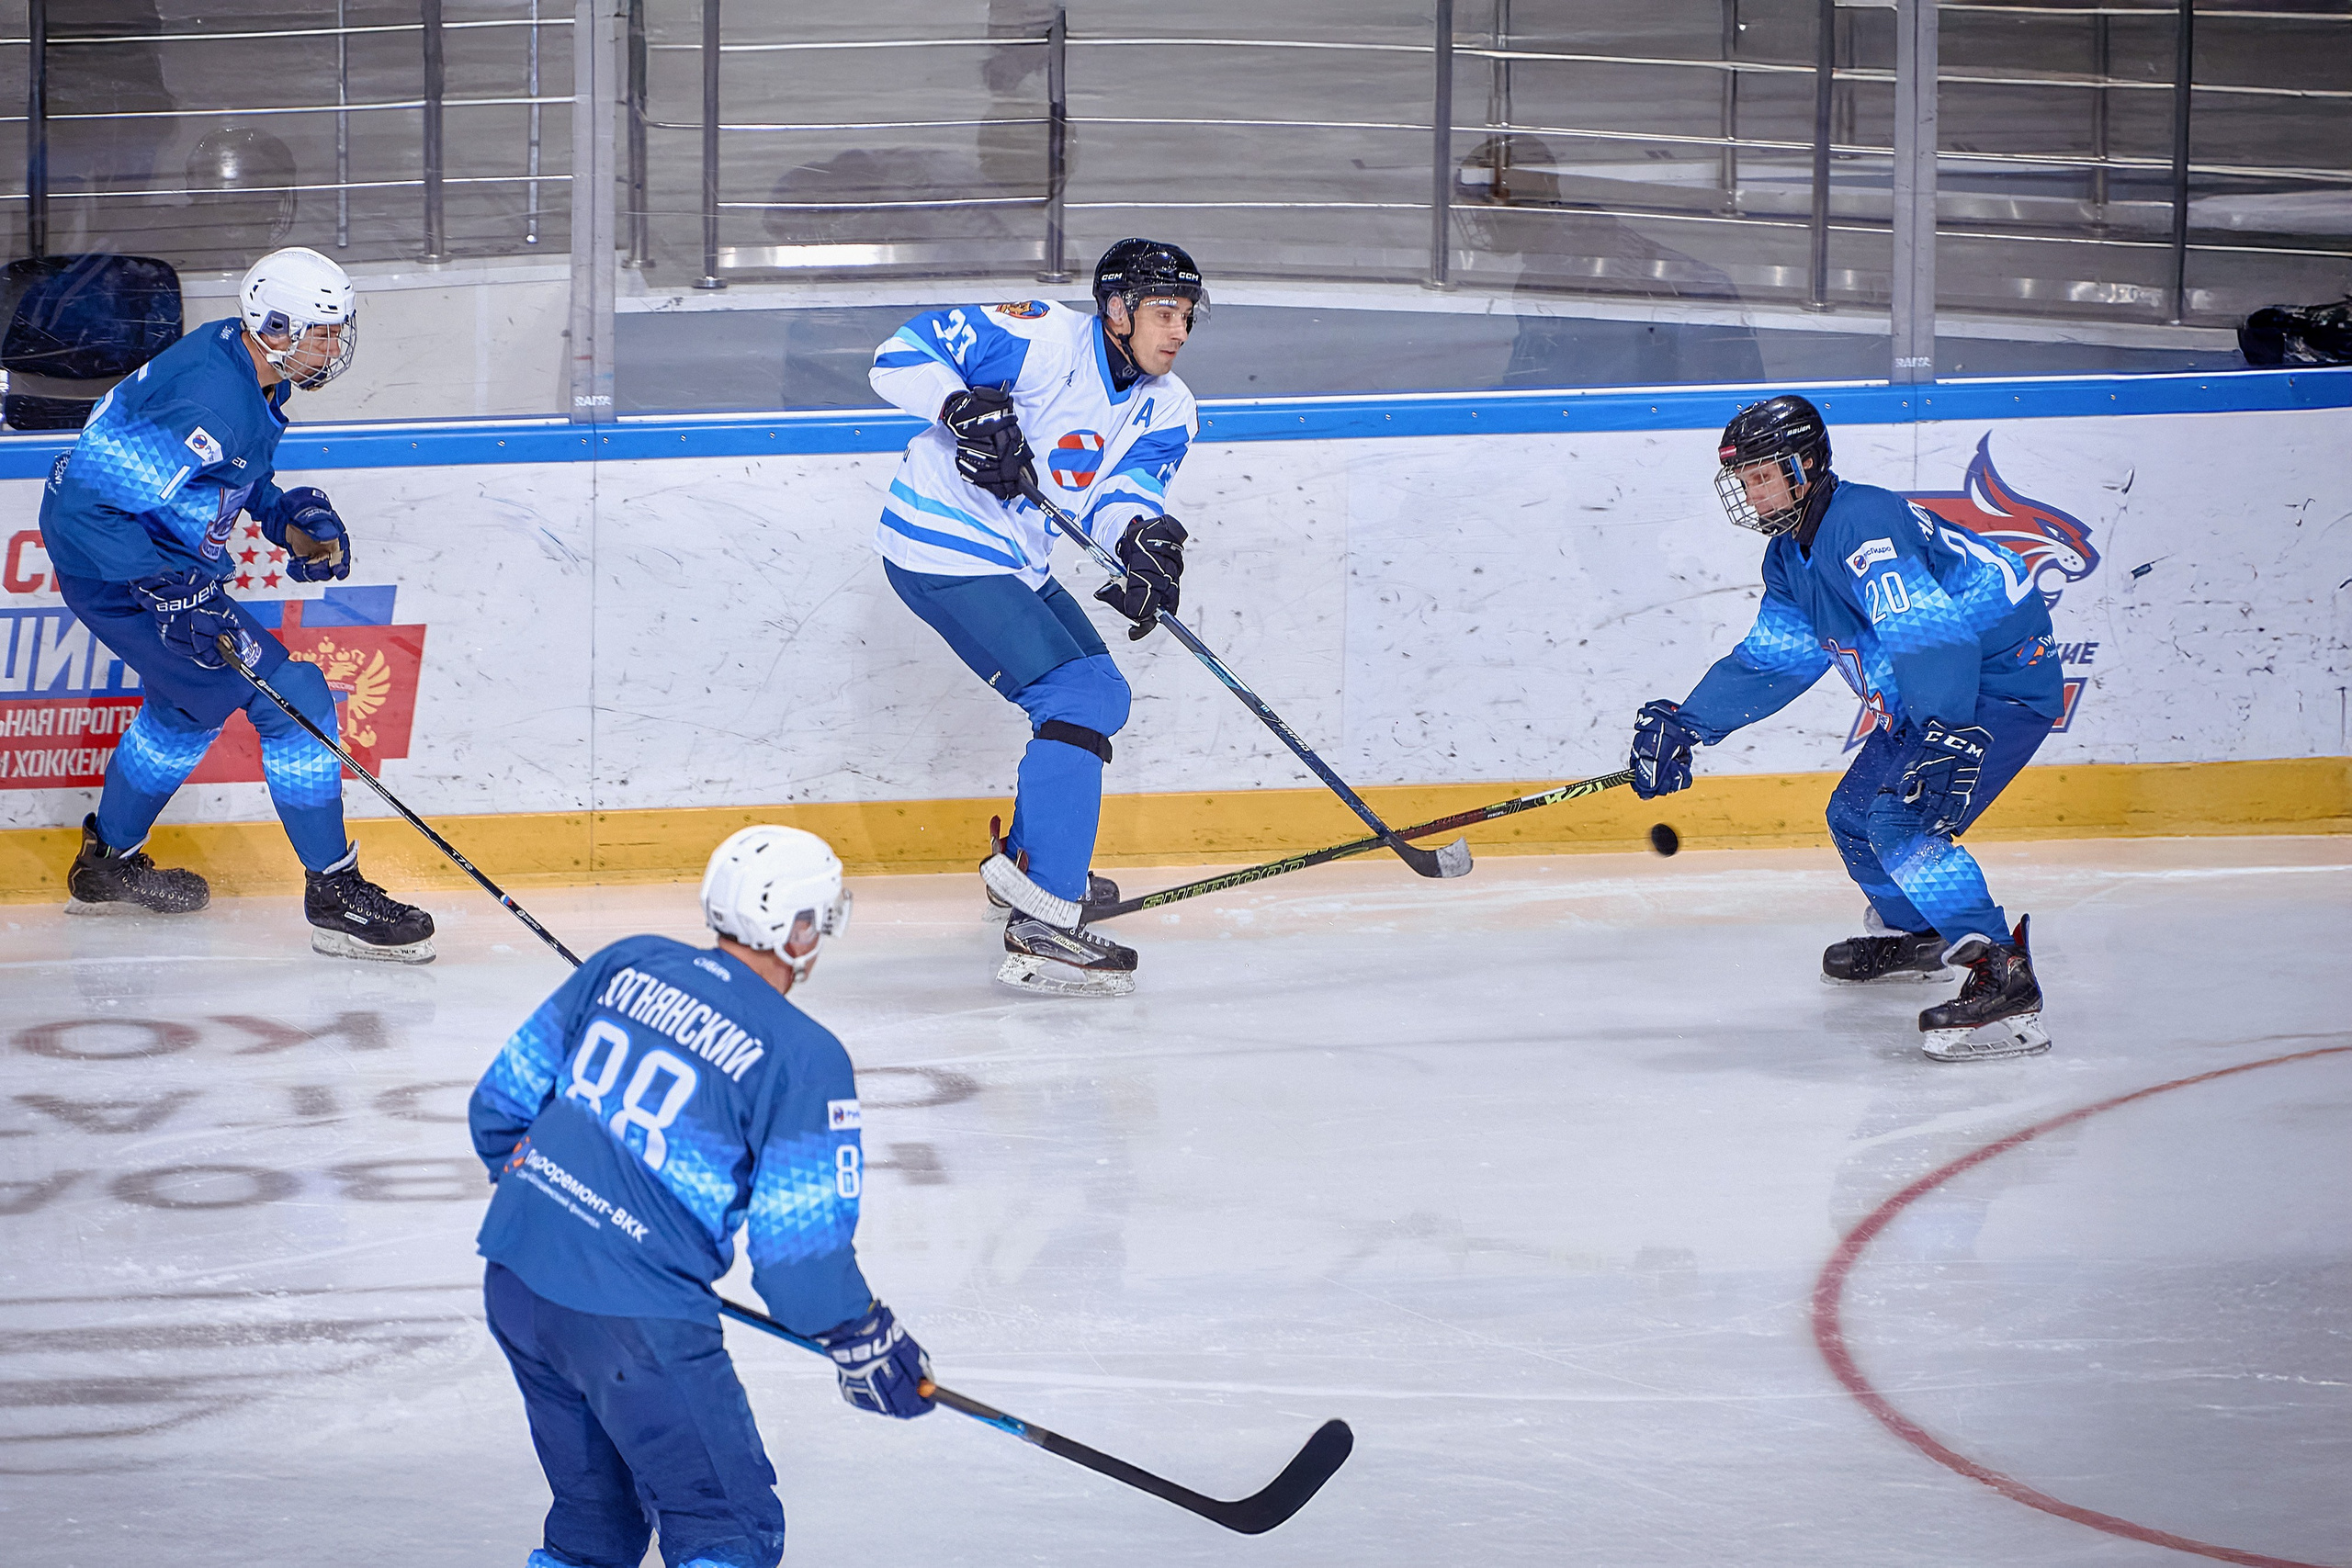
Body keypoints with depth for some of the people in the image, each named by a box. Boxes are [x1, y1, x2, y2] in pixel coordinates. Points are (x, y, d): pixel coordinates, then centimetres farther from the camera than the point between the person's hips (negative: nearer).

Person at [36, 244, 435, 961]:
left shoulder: (242, 360, 0)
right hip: (116, 571, -11)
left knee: (190, 699, 31)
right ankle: (335, 895, -3)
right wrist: (173, 592, -30)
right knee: (289, 696, -9)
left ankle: (107, 866, 46)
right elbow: (93, 497, -31)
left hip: (161, 562, 11)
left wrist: (287, 514, 6)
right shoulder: (213, 405, -30)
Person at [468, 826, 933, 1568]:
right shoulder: (806, 1059, -10)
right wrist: (865, 1343, 7)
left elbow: (504, 1096, 14)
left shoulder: (627, 964, 8)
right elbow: (801, 1250, -10)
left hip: (515, 1275, 7)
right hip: (634, 1316, -7)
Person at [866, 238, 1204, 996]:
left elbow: (1124, 489, -8)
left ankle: (1024, 858, 43)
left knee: (1098, 693, 21)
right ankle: (1042, 921, -25)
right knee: (1078, 698, -18)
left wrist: (1141, 533, -30)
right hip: (945, 552, -10)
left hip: (1015, 563, 10)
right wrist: (965, 408, -34)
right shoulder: (1043, 339, -17)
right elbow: (903, 355, -18)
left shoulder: (1165, 409, 6)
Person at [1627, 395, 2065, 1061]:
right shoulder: (1793, 554, 9)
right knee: (1854, 817, 20)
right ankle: (1914, 935, 47)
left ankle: (2005, 982, -31)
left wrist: (1947, 739, -44)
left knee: (1900, 822, -25)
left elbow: (1930, 633, -35)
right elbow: (1770, 658, 17)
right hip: (1926, 705, 11)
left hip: (2001, 679, -11)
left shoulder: (1862, 525, -25)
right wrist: (1687, 723, 8)